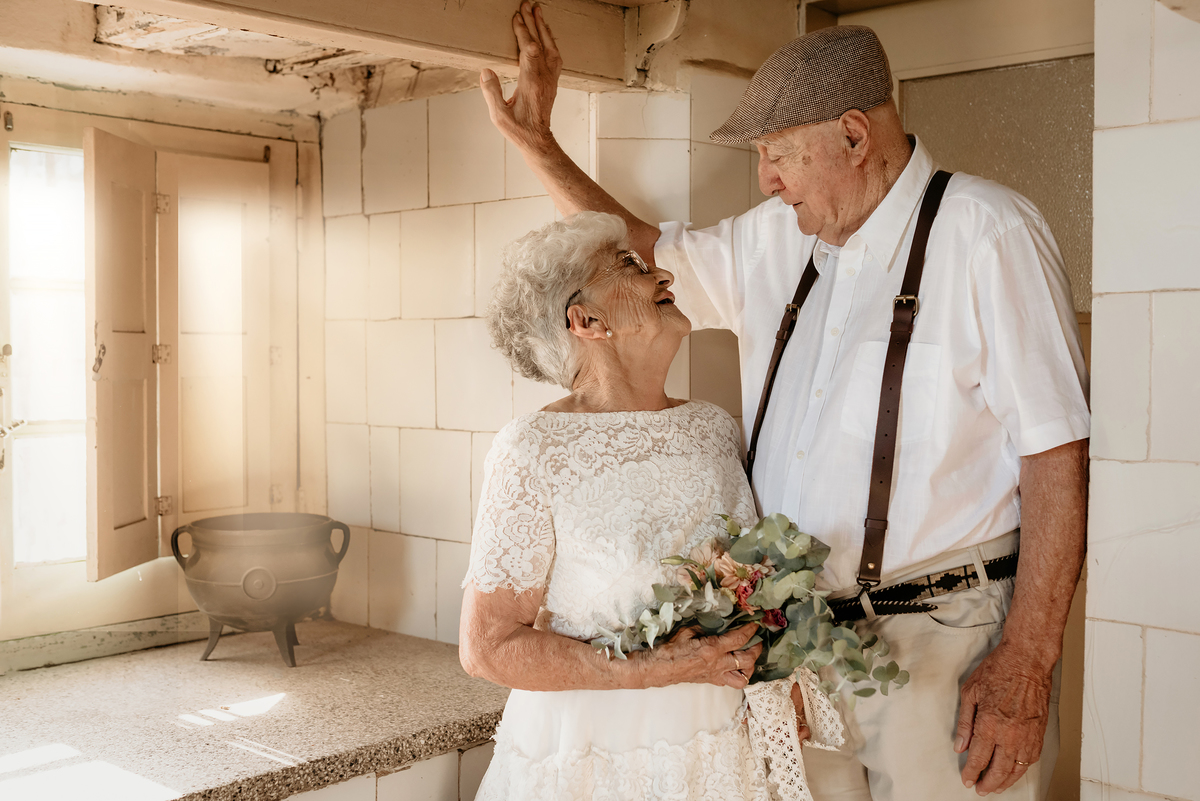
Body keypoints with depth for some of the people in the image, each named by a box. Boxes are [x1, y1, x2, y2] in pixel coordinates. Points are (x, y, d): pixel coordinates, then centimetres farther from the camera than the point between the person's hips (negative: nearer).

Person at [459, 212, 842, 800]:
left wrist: (786, 689, -3)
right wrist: (654, 669, -21)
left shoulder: (715, 429, 1)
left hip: (721, 751, 5)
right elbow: (488, 646, -16)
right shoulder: (533, 450, -16)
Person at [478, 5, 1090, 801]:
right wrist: (535, 140, 18)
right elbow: (643, 252, 25)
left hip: (948, 643, -5)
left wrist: (1027, 661, -17)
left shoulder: (987, 233, -11)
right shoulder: (774, 240, 10)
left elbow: (1057, 450, -15)